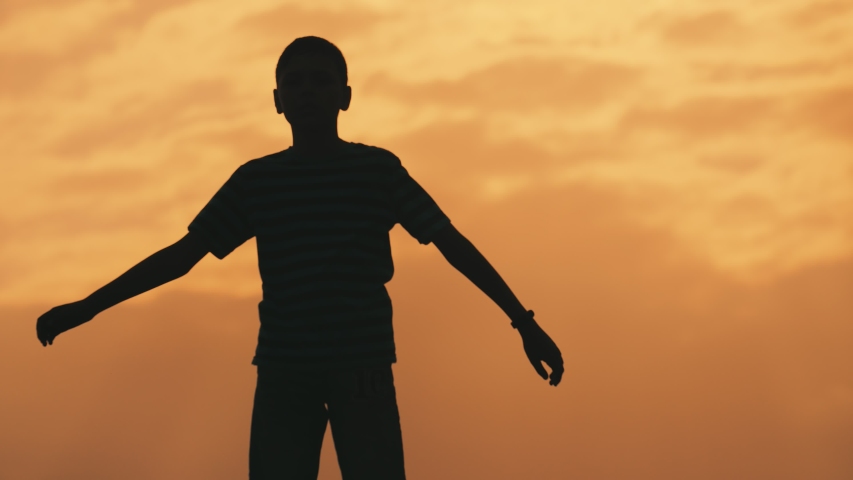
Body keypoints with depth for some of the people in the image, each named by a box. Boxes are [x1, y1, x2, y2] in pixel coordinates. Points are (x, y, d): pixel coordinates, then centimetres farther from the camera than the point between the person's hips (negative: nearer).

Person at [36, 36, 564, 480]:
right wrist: (86, 307, 3)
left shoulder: (380, 171, 4)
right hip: (283, 375, 1)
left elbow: (453, 242, 5)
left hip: (365, 370, -1)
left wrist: (524, 322, -1)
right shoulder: (256, 181, 8)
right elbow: (181, 255, 9)